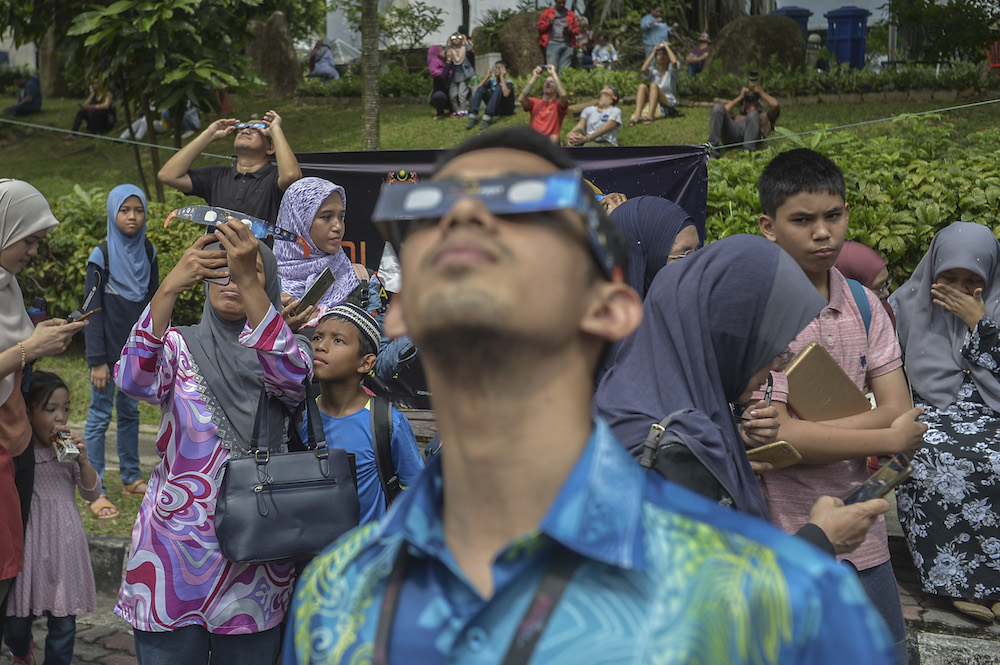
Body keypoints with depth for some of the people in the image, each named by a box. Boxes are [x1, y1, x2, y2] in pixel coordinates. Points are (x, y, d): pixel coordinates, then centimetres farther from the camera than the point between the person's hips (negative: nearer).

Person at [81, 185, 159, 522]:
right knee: (99, 416, 1)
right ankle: (95, 492, 5)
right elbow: (93, 311, -12)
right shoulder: (102, 255, -11)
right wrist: (97, 361, -14)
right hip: (109, 349, -5)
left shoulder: (148, 252, 2)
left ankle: (131, 478, 26)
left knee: (130, 411, 15)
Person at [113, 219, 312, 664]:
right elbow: (132, 380, -18)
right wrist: (170, 287, -30)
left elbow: (292, 378, -22)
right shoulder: (180, 346, 4)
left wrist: (248, 280, -32)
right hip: (173, 555, 0)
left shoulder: (281, 349, 4)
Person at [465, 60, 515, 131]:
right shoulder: (492, 81, 3)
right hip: (495, 110, 5)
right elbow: (476, 90, -7)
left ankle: (487, 119, -43)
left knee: (498, 88, -30)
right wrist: (488, 76, -9)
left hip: (506, 109, -5)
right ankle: (472, 118, -29)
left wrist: (502, 77, -25)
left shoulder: (508, 83, -12)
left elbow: (506, 94, -36)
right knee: (481, 89, -13)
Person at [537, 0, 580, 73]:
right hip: (553, 44, -2)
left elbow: (577, 29, 19)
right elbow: (540, 28, 9)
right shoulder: (547, 13, 12)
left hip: (567, 45, 2)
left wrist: (571, 31, -3)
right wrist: (549, 23, -9)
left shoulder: (570, 14, 19)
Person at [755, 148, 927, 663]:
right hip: (783, 546, -5)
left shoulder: (864, 305, 5)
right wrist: (891, 438, -10)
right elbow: (779, 435, -20)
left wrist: (801, 432, -19)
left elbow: (897, 409, -3)